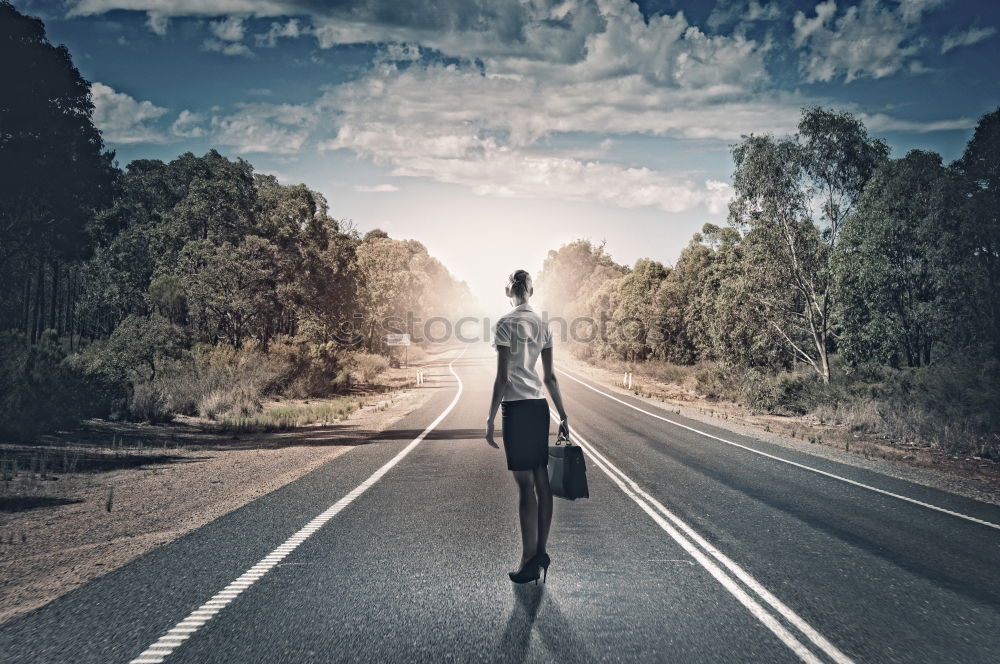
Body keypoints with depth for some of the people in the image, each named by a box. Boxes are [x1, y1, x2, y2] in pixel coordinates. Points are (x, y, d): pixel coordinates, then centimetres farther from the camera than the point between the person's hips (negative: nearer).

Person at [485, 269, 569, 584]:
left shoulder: (505, 324, -9)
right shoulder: (543, 325, 10)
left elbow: (502, 377, -13)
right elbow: (550, 377, 11)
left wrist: (490, 419, -9)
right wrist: (562, 416, 15)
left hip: (516, 408, -7)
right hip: (540, 406, 7)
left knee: (525, 486, -4)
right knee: (541, 482, 10)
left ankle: (529, 560, 3)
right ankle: (541, 553, 18)